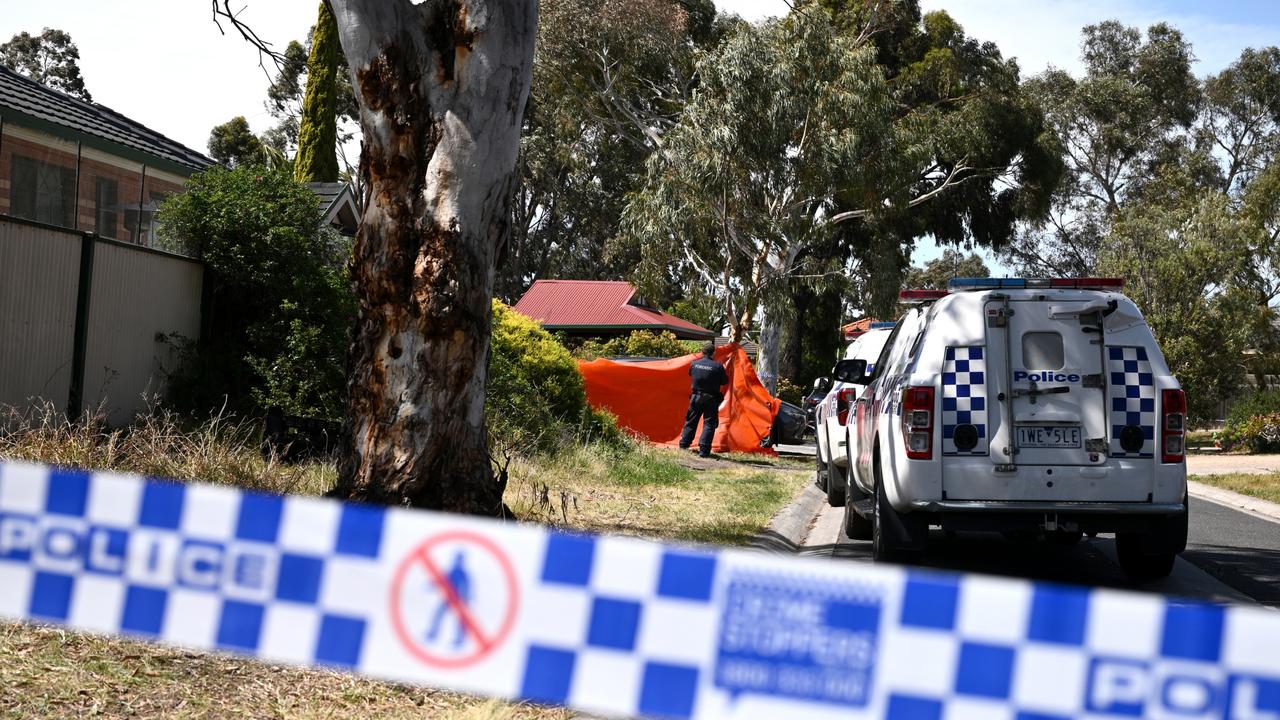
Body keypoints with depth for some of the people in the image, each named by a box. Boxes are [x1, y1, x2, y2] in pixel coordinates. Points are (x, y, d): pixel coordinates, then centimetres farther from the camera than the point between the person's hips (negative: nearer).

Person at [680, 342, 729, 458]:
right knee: (709, 424, 1)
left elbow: (690, 374, 17)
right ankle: (703, 450, -8)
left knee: (691, 422, 16)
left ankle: (683, 446, 22)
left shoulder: (694, 364, -1)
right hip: (711, 399, -4)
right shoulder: (718, 366, -13)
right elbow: (725, 381, -3)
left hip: (696, 397, 4)